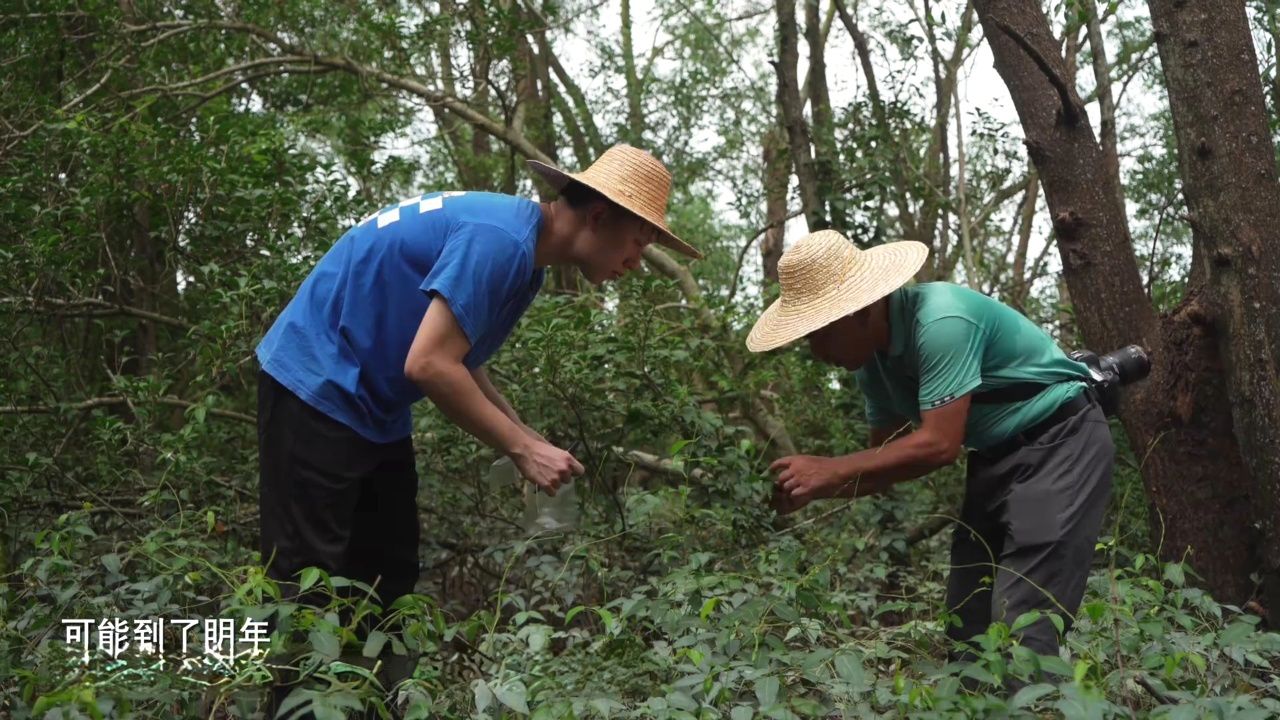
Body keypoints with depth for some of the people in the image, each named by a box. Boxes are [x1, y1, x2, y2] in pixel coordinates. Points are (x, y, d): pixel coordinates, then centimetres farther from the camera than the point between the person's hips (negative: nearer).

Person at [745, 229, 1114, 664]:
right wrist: (810, 489, -12)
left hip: (1060, 442, -8)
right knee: (967, 623, 5)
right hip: (996, 457, 9)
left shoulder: (941, 321, -27)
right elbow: (888, 457, 4)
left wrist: (830, 471, -27)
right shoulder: (872, 357, 1)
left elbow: (939, 445, -31)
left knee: (1020, 626, -16)